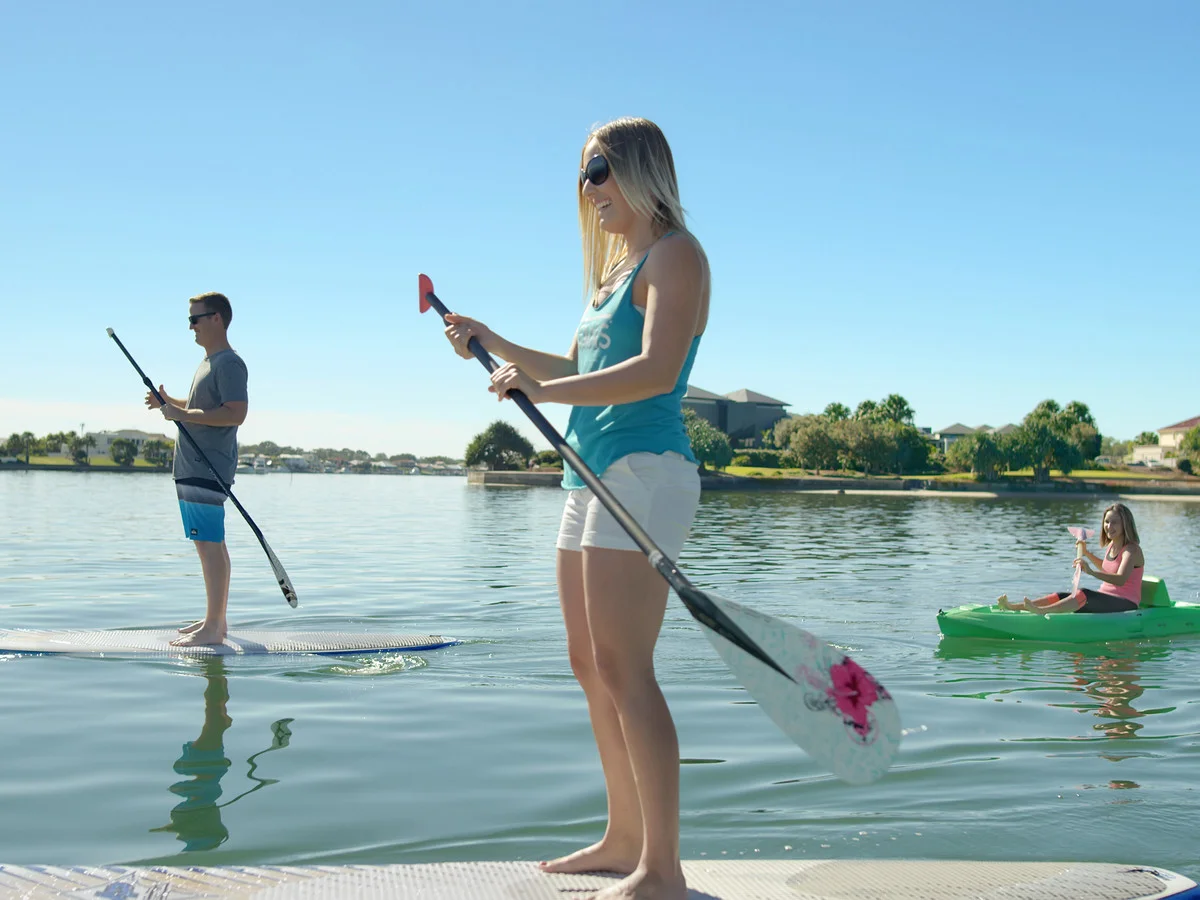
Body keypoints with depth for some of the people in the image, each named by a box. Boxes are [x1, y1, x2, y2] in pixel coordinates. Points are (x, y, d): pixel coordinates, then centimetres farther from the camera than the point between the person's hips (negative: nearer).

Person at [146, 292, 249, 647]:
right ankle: (215, 620, 20)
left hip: (208, 468, -11)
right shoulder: (209, 362, 20)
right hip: (193, 467, 11)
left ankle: (213, 627, -8)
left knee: (209, 544, -10)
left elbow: (235, 413, -23)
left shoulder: (229, 363, -12)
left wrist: (183, 414, -20)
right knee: (210, 544, 13)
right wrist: (170, 403, 15)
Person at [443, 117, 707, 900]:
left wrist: (544, 392, -24)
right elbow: (578, 370, 30)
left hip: (645, 469, -10)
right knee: (591, 666, 11)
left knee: (623, 668, -14)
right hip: (593, 475, 10)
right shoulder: (616, 269, 23)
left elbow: (657, 369, -21)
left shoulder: (675, 254, -5)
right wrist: (493, 343, 23)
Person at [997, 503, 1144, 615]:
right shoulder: (1111, 546, 14)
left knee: (1084, 594, -34)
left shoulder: (1132, 550, -13)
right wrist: (1087, 553, 25)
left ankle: (1042, 611, -55)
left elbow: (1121, 580, -33)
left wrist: (1091, 572, -47)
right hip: (1106, 599, 8)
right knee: (1061, 596, -9)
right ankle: (1012, 607, -24)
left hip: (1126, 604, -8)